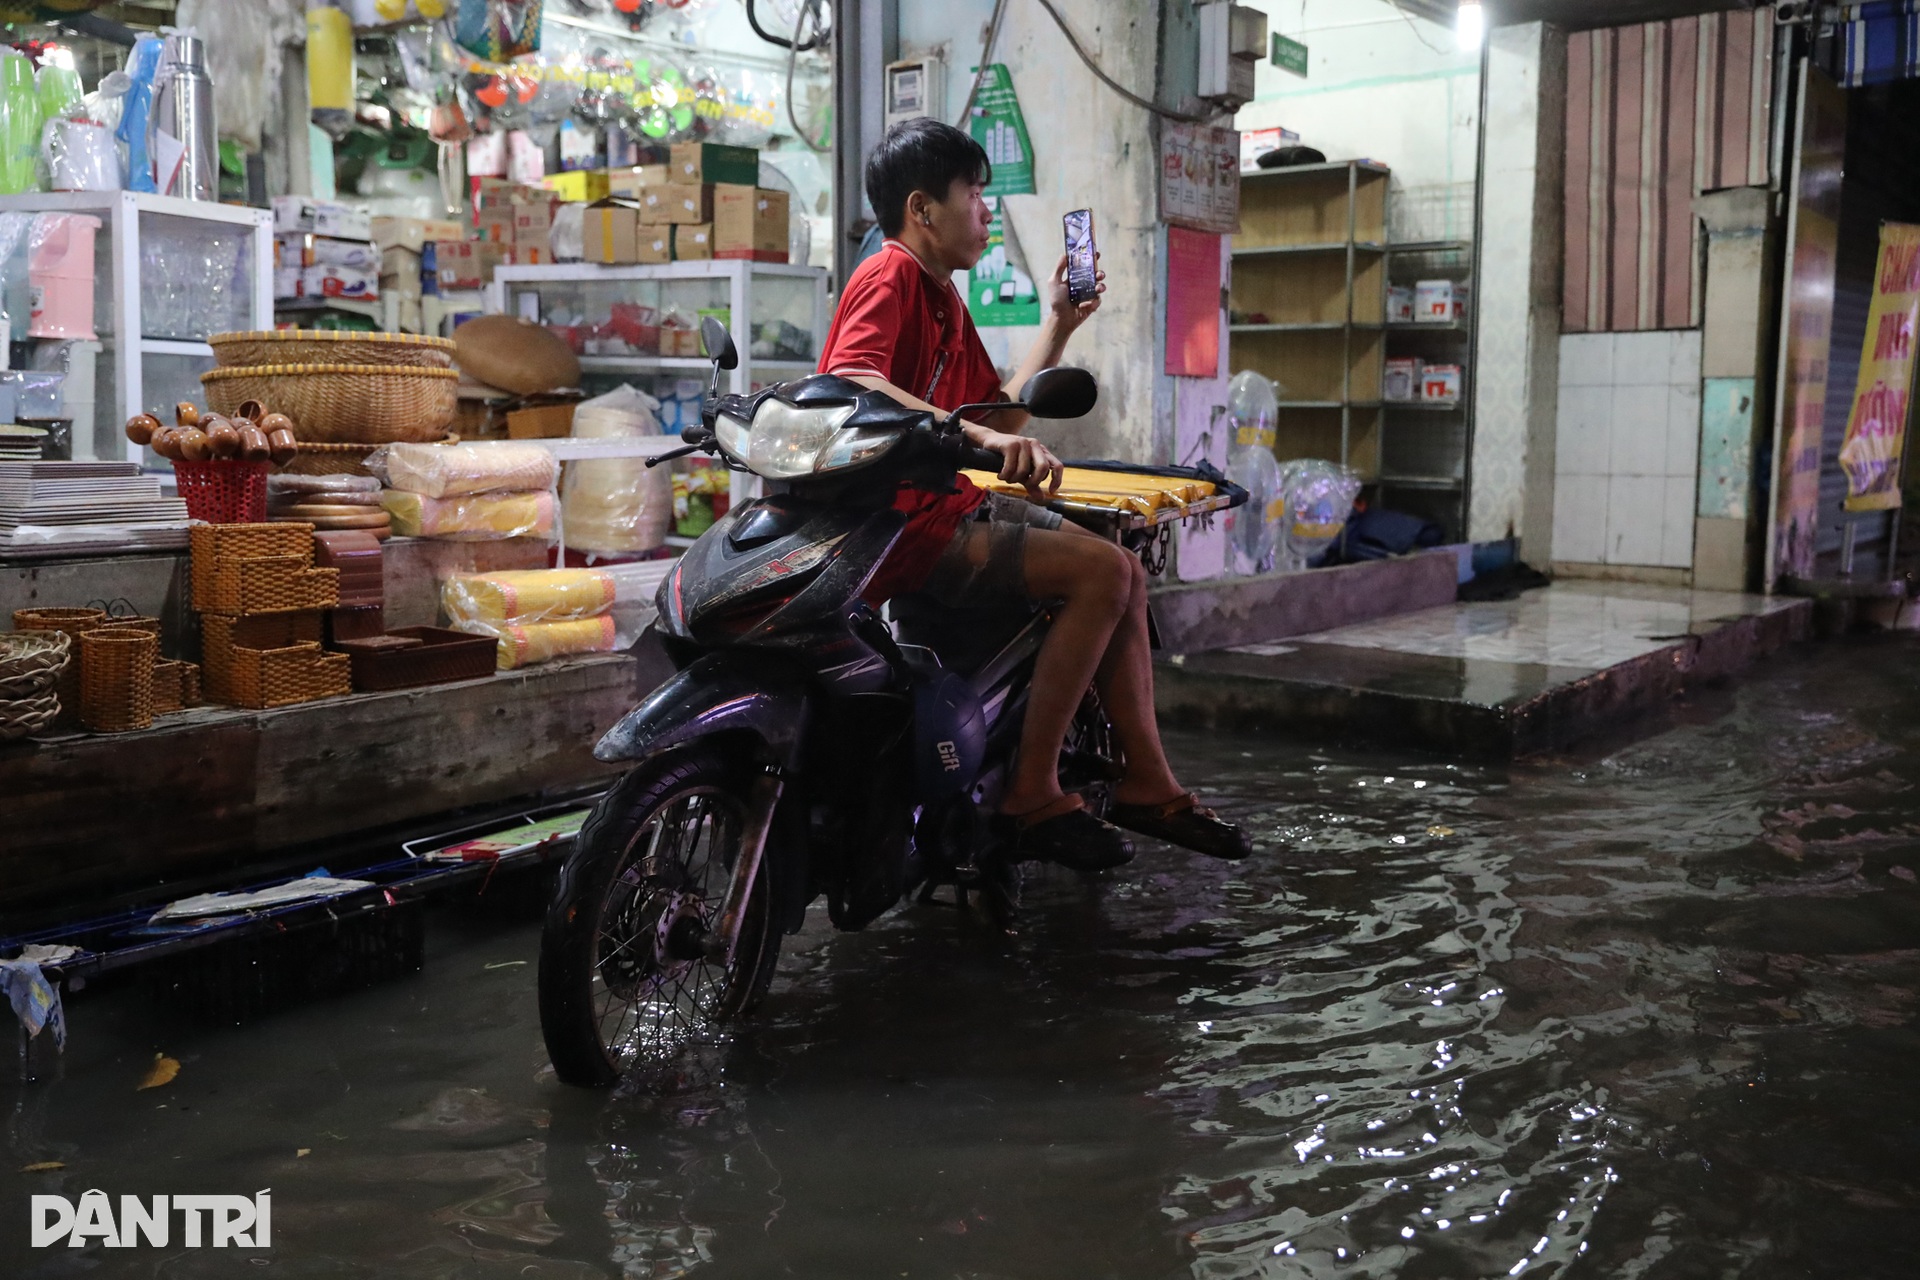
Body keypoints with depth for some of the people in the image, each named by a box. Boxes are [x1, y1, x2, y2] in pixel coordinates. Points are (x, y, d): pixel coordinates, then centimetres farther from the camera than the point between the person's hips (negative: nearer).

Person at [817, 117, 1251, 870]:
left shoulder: (943, 298, 21)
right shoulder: (890, 275, -10)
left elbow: (1000, 419, 22)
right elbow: (849, 384, -30)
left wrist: (1057, 326, 21)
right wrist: (977, 435, -39)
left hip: (947, 504, 11)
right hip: (901, 525, -11)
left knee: (1124, 573, 11)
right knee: (1102, 573, -20)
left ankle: (1146, 781, 12)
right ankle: (1032, 794, -16)